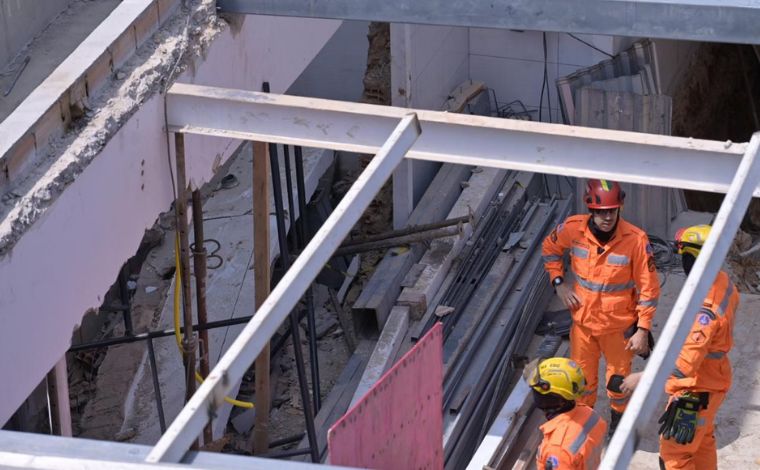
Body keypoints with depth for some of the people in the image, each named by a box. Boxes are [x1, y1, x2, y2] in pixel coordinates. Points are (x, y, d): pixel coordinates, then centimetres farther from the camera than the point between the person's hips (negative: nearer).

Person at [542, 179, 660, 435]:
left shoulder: (635, 239, -24)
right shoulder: (573, 229, -16)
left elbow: (649, 288, -15)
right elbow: (550, 248, 8)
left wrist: (643, 330, -15)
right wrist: (559, 283, -2)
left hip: (619, 325, -2)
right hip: (583, 320, 2)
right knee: (582, 379, 19)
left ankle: (618, 420, 43)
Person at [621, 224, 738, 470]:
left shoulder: (704, 309, -35)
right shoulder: (723, 282, -7)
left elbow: (686, 364, -37)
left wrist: (642, 378, -33)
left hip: (696, 390, -9)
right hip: (713, 380, 9)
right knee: (702, 441, 28)